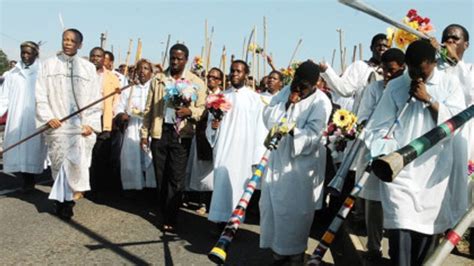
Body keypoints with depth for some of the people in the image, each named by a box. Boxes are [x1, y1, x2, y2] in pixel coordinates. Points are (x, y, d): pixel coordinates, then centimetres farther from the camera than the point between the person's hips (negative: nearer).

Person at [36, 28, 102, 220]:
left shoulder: (88, 68, 7)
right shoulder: (48, 65, 7)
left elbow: (95, 98, 5)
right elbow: (40, 95, 5)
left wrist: (90, 123, -5)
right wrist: (48, 117, -8)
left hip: (80, 126, 0)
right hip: (56, 125, 0)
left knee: (77, 164, -8)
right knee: (59, 164, 4)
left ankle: (66, 201, 8)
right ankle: (63, 200, 17)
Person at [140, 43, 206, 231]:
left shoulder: (196, 83, 3)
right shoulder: (158, 79, 9)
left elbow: (202, 108, 2)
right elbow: (149, 108, 9)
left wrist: (189, 111, -19)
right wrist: (144, 133, 5)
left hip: (181, 134, -2)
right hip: (159, 131, 2)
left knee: (176, 177, -3)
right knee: (161, 176, 9)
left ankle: (170, 218, 5)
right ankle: (164, 213, 23)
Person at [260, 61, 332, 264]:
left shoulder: (321, 103, -12)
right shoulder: (286, 91, 6)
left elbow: (312, 135, -19)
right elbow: (267, 116, 0)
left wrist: (291, 132, -32)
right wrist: (287, 104, -13)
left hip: (302, 163, -6)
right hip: (279, 158, 6)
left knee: (295, 210, 2)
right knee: (273, 205, 10)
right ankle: (279, 248, 25)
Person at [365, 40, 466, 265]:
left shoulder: (450, 83, 6)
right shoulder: (395, 86, 3)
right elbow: (379, 127, 1)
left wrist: (429, 99, -11)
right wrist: (385, 157, -13)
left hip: (434, 171, 2)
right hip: (399, 169, -1)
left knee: (428, 227, 10)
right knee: (400, 228, -10)